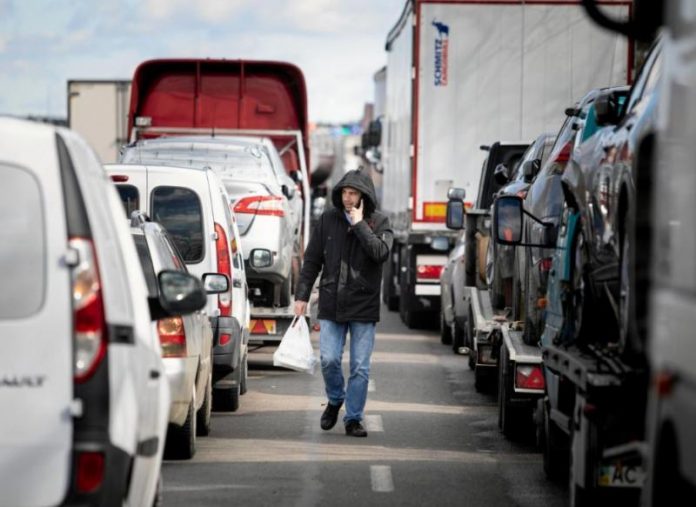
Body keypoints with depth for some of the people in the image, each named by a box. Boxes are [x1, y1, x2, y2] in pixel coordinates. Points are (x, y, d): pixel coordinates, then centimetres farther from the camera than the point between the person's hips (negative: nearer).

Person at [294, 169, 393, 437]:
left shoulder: (379, 222, -1)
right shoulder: (328, 219, 4)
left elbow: (381, 252, -20)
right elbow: (311, 260, 8)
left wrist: (359, 224, -18)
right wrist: (302, 295, 3)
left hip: (364, 306, -1)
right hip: (331, 304, 1)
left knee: (360, 367, 1)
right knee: (329, 359, -3)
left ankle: (353, 418, 11)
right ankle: (335, 400, 25)